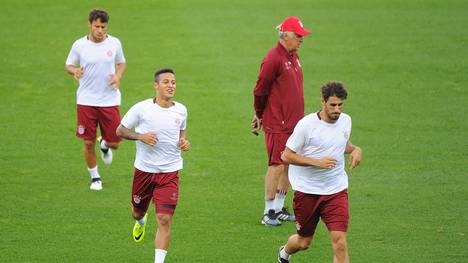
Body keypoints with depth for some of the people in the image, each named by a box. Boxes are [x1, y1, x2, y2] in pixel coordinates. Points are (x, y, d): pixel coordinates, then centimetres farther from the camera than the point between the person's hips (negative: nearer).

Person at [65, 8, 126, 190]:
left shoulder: (114, 43, -1)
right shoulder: (79, 45, -5)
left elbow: (121, 63, 14)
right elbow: (68, 65, 8)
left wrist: (118, 76, -7)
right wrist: (74, 71, -16)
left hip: (110, 100, 1)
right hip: (86, 100, -1)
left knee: (114, 143, 1)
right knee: (88, 143, 0)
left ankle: (104, 145, 39)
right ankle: (94, 177, 22)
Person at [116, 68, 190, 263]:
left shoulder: (181, 110, -1)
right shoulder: (141, 108, -11)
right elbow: (120, 130, -2)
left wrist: (183, 142, -1)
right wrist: (140, 136, -18)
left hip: (170, 172, 0)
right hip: (144, 169, 0)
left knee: (164, 220, -12)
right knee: (137, 212, 20)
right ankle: (141, 222, 58)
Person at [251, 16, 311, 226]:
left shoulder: (294, 56, 11)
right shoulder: (273, 59, -16)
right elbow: (260, 90, -10)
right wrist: (259, 115, 4)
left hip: (294, 122, 8)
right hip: (277, 124, -8)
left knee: (290, 165, 11)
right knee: (277, 166, -5)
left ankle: (279, 208, 20)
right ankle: (268, 213, 1)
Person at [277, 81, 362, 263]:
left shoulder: (346, 120, 1)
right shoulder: (307, 125, -16)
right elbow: (287, 156, -12)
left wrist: (355, 149, 0)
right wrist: (317, 162, -22)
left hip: (336, 189, 3)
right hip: (307, 191, -3)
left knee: (340, 243, -13)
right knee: (304, 242, 13)